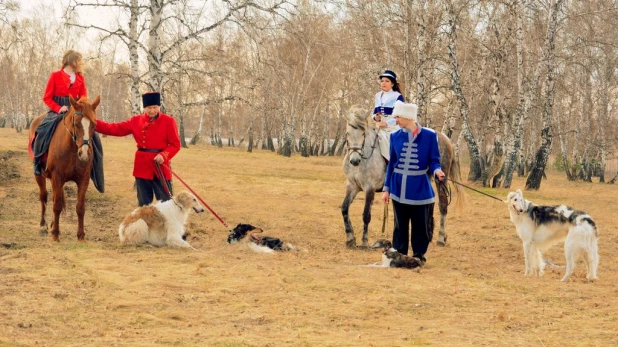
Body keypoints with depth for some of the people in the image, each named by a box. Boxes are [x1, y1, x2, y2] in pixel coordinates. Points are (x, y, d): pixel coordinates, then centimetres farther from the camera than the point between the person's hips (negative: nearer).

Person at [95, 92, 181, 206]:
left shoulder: (168, 121, -4)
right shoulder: (136, 121, 5)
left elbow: (175, 144, -5)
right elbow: (116, 129, 4)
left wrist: (164, 155, -23)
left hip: (160, 167, -3)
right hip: (142, 166, 3)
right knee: (144, 203, 11)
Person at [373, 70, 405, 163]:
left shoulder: (398, 96, -4)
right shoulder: (378, 96, 15)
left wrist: (387, 123, -19)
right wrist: (375, 117, -4)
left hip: (393, 127, -6)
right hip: (380, 128, 6)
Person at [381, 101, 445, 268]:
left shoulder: (429, 135, -7)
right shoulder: (395, 136, 1)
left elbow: (434, 161, -3)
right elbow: (392, 163, 7)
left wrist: (437, 171, -26)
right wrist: (386, 188, 5)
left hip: (419, 189, -2)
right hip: (399, 188, 2)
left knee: (421, 224, 5)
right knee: (400, 224, 11)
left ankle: (419, 255, 18)